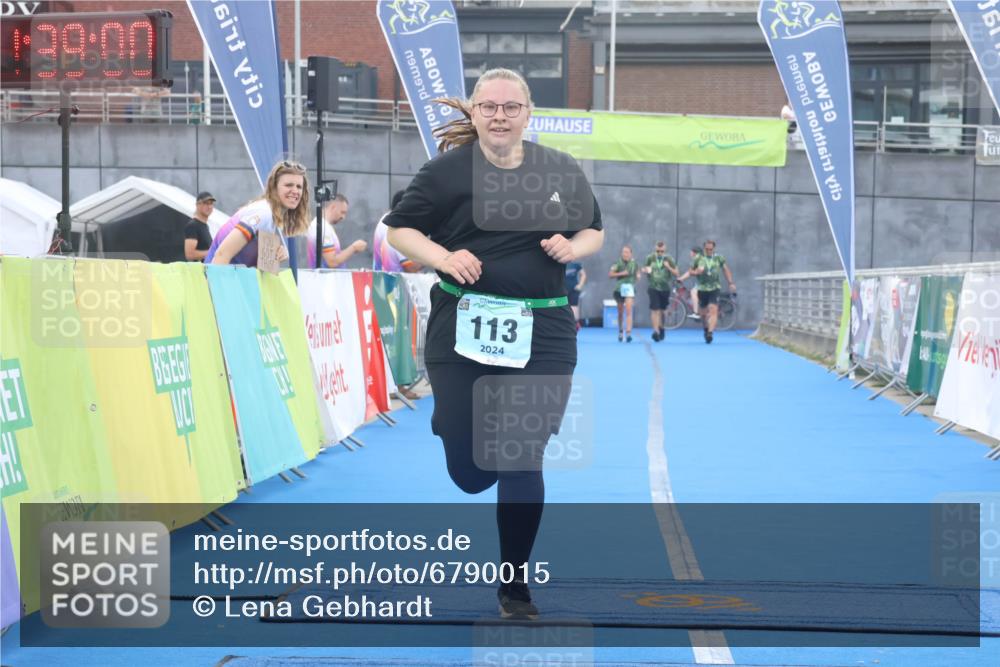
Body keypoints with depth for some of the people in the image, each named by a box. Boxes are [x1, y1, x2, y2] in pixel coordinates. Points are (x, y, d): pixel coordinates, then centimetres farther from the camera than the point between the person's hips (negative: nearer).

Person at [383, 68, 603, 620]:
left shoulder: (562, 171, 4)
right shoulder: (449, 169, -4)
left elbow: (594, 230, 16)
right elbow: (399, 229, 2)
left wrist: (573, 247, -7)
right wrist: (443, 258, -16)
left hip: (541, 337, 1)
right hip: (463, 331, -1)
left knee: (521, 464, -2)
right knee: (469, 474, 4)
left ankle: (514, 587, 14)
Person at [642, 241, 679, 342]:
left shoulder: (669, 260, -3)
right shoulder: (650, 258, -1)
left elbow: (676, 274, -4)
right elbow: (644, 269, 13)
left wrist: (668, 267, -21)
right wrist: (646, 270, -10)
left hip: (665, 288, 1)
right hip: (653, 288, -1)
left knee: (663, 310, 14)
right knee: (655, 310, -14)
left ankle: (661, 327, 37)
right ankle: (656, 331, -19)